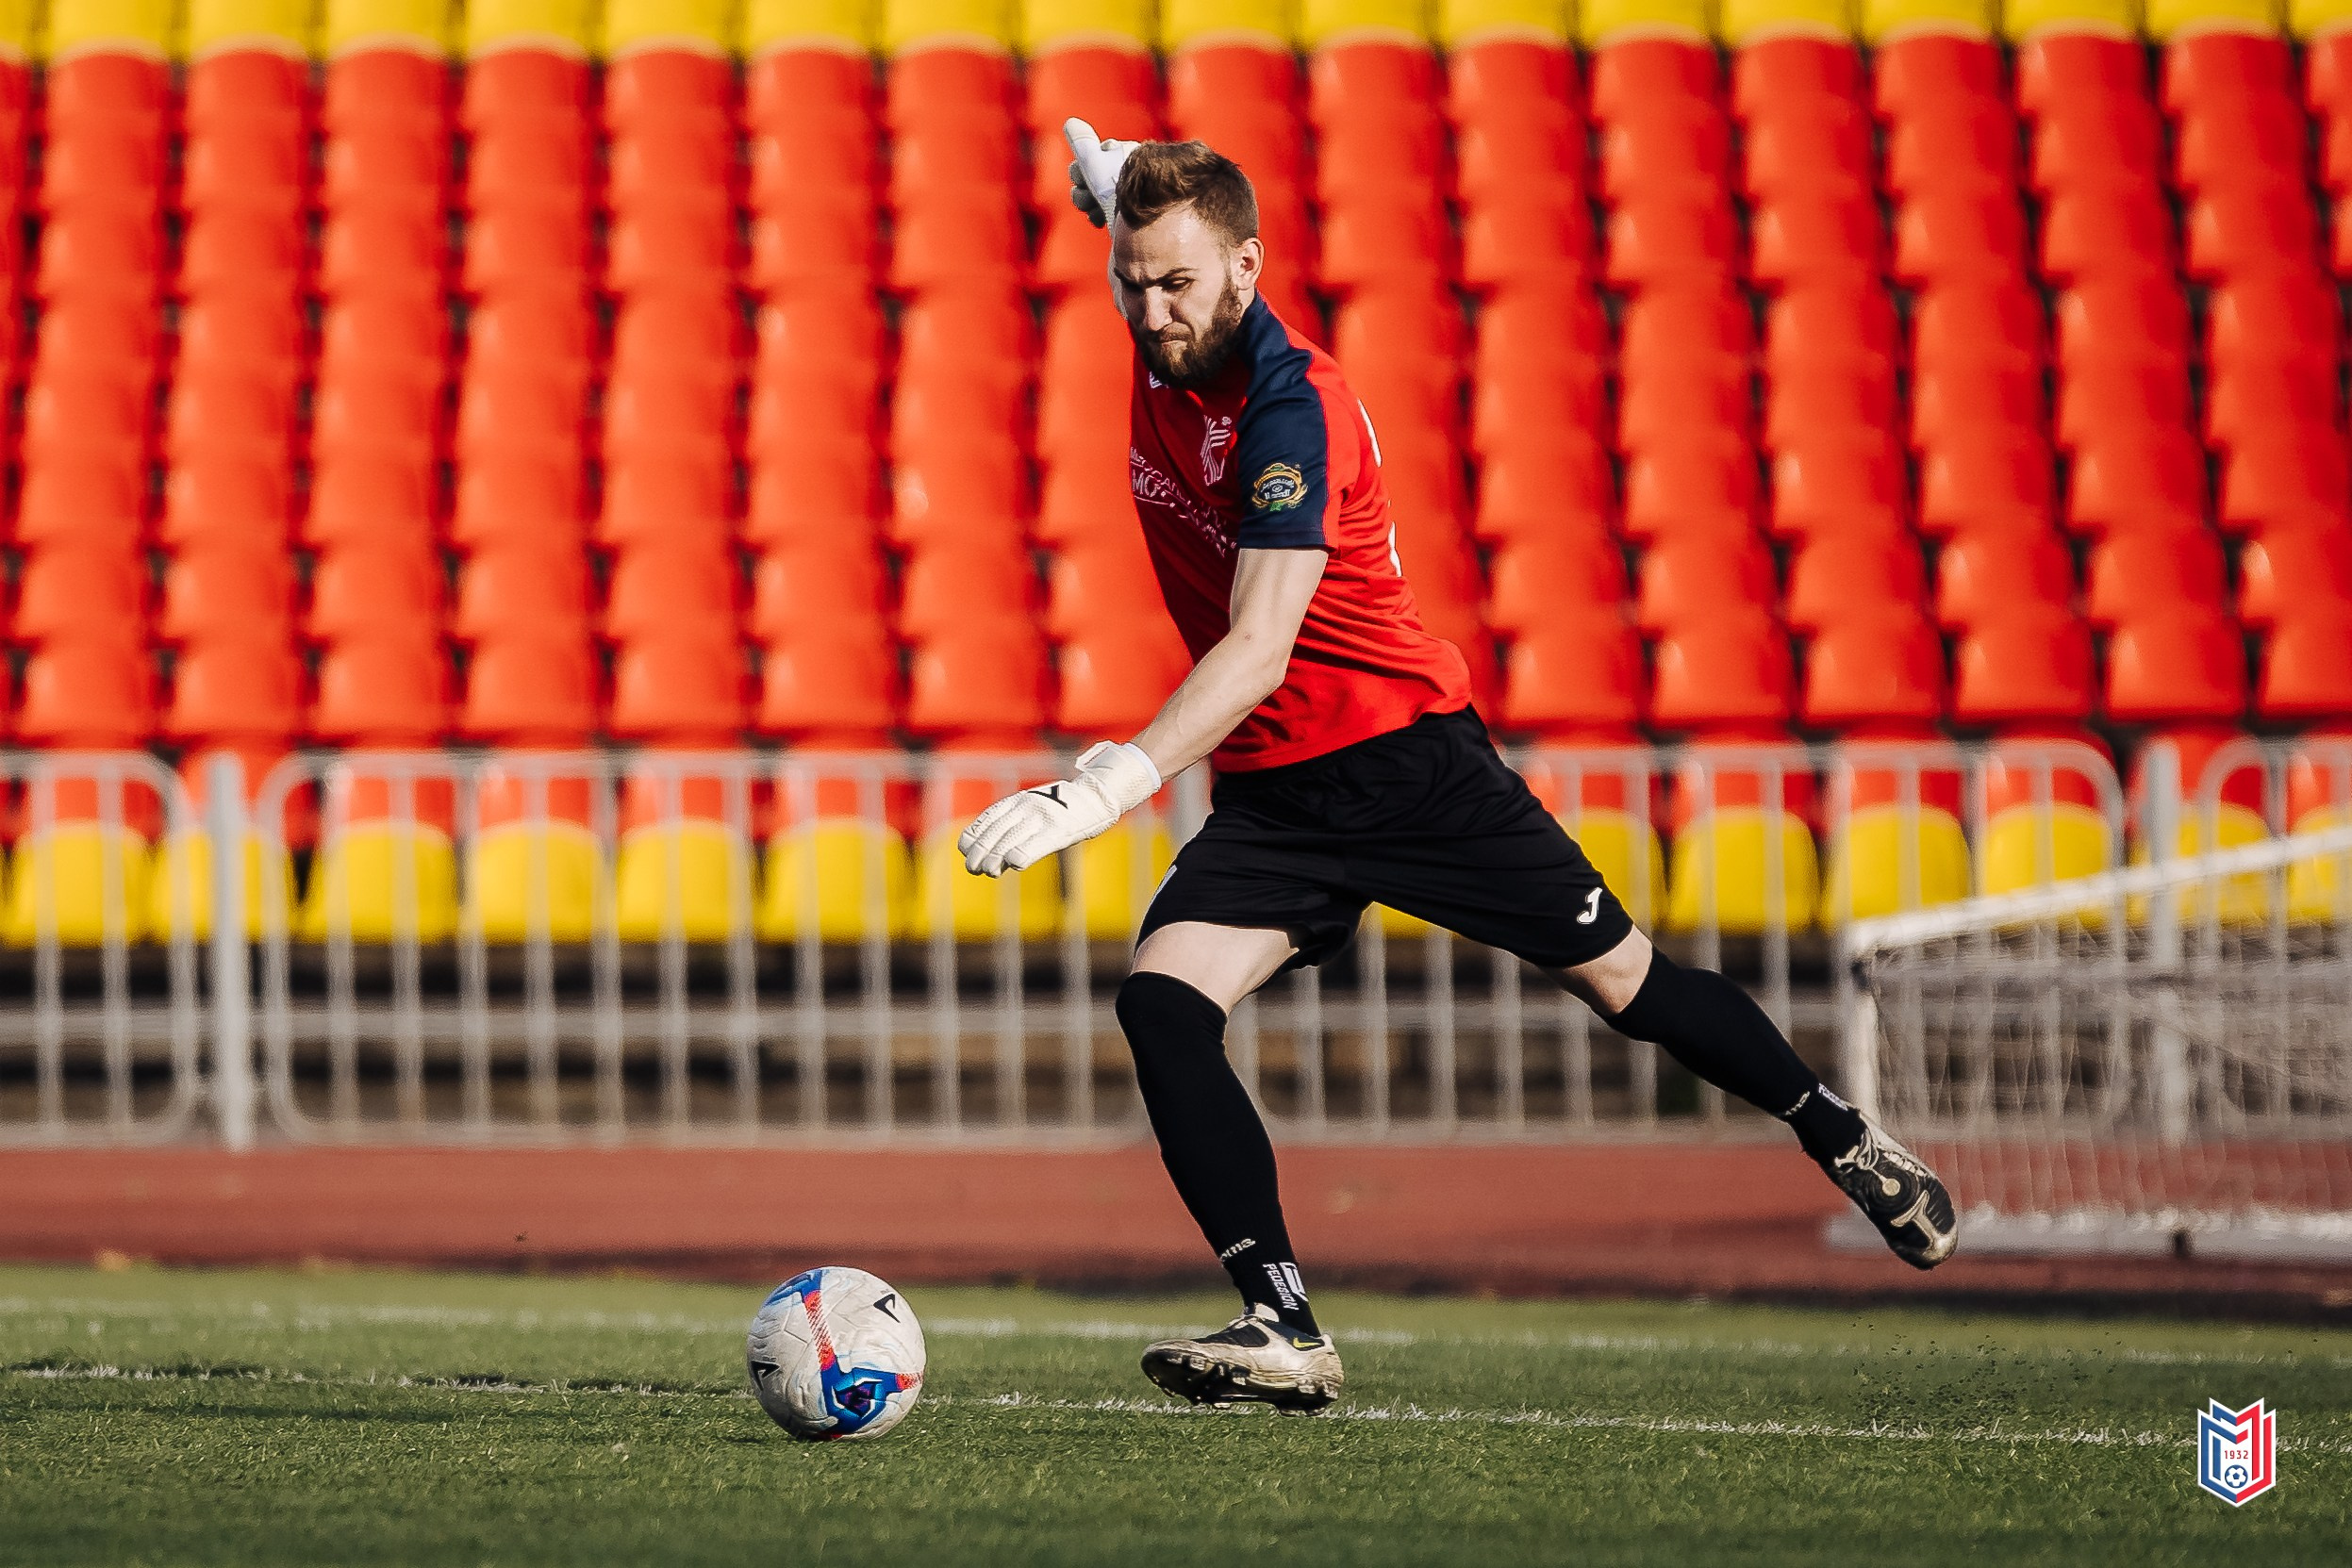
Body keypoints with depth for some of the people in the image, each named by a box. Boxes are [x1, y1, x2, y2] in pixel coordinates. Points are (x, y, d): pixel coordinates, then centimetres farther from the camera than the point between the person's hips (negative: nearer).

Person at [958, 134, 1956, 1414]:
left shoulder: (1291, 406, -24)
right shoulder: (1165, 348, -1)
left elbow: (1259, 644, -34)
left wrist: (1118, 781, -44)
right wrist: (1123, 187, 11)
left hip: (1402, 755, -6)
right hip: (1267, 793, 6)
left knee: (1621, 982, 5)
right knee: (1159, 1000, -18)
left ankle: (1841, 1137, 32)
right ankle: (1283, 1328, -22)